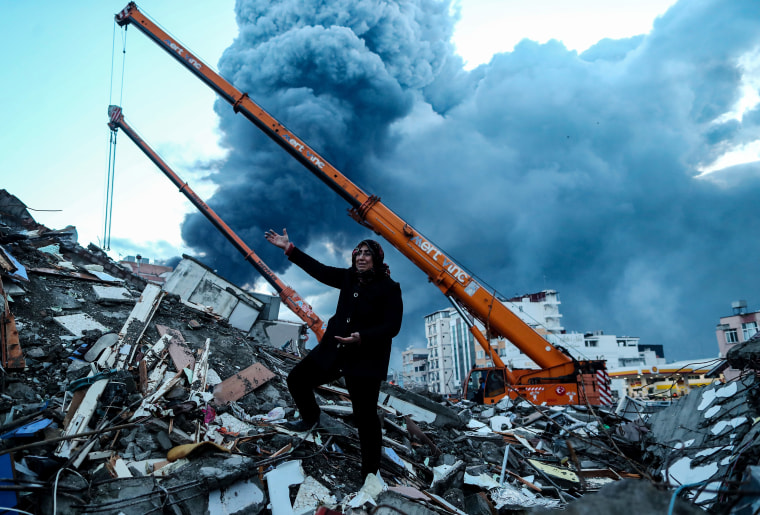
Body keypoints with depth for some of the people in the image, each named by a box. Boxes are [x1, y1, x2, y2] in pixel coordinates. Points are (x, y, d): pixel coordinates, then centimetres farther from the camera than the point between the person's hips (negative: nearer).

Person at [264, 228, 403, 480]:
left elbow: (392, 326, -17)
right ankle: (310, 418, 43)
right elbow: (319, 269, 7)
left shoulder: (389, 288, -13)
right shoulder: (349, 277, 4)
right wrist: (289, 249, 6)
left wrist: (362, 337, -30)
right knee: (297, 379, 14)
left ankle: (371, 472, 15)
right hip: (333, 351, 7)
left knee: (365, 417, -2)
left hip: (366, 360, -6)